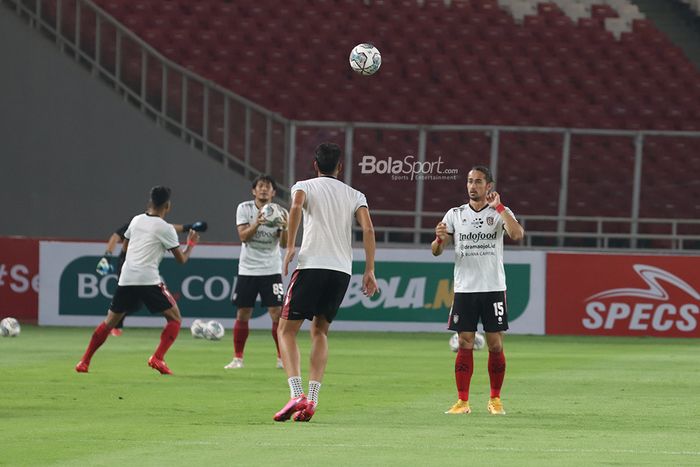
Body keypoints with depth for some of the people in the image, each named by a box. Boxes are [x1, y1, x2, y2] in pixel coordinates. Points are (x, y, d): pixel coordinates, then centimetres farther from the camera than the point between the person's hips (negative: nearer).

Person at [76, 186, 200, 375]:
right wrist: (191, 244, 24)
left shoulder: (136, 220, 14)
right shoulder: (165, 228, -1)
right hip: (148, 279, -5)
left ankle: (84, 362, 13)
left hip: (126, 278, 5)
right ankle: (157, 358, -9)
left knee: (110, 321, 17)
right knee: (174, 318, 7)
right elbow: (181, 259, 6)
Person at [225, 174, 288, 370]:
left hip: (271, 270, 0)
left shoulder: (279, 212, -2)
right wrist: (257, 223, -30)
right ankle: (237, 358, 11)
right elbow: (243, 236, -13)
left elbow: (285, 242, -10)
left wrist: (285, 228, -31)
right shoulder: (244, 208, -2)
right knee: (242, 315, 1)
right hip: (247, 270, 0)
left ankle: (282, 358, 0)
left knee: (277, 313, -8)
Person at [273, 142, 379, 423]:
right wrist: (369, 271, 1)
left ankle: (296, 394, -16)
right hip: (342, 269, 4)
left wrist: (290, 247, -13)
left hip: (311, 265, -4)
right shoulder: (355, 196, 17)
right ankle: (312, 399, 5)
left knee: (286, 330, 4)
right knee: (320, 332, 18)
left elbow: (296, 206, -15)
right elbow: (368, 229, 1)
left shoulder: (304, 186, 9)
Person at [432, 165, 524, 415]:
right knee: (465, 345, -2)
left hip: (493, 289, -1)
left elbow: (517, 234, -17)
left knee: (495, 345, -1)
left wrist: (499, 207, -17)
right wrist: (440, 239, -17)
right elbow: (436, 251, 6)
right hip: (464, 289, 1)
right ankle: (462, 401, 1)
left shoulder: (499, 212, 2)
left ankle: (495, 399, 10)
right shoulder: (455, 214, 8)